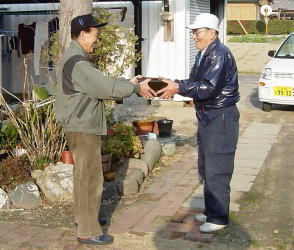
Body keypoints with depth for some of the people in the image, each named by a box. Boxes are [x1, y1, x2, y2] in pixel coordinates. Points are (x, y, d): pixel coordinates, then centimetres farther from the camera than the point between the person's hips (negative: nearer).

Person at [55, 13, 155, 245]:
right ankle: (88, 231, 3)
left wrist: (128, 82, 6)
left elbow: (99, 84, 14)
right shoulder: (77, 62, -21)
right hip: (82, 128, -11)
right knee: (90, 177, -5)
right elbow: (105, 87, -24)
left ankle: (84, 217, 35)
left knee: (84, 174, 21)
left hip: (83, 126, 11)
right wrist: (136, 88, -13)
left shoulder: (76, 58, 13)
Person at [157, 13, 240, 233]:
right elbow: (196, 82, 11)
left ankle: (218, 218, 7)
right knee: (206, 169, 17)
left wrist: (179, 87, -26)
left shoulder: (220, 54, -18)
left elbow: (209, 88, -26)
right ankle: (211, 210, 30)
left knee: (217, 170, -4)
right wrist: (175, 87, -5)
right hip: (207, 117, 10)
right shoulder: (203, 55, 12)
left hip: (221, 118, -10)